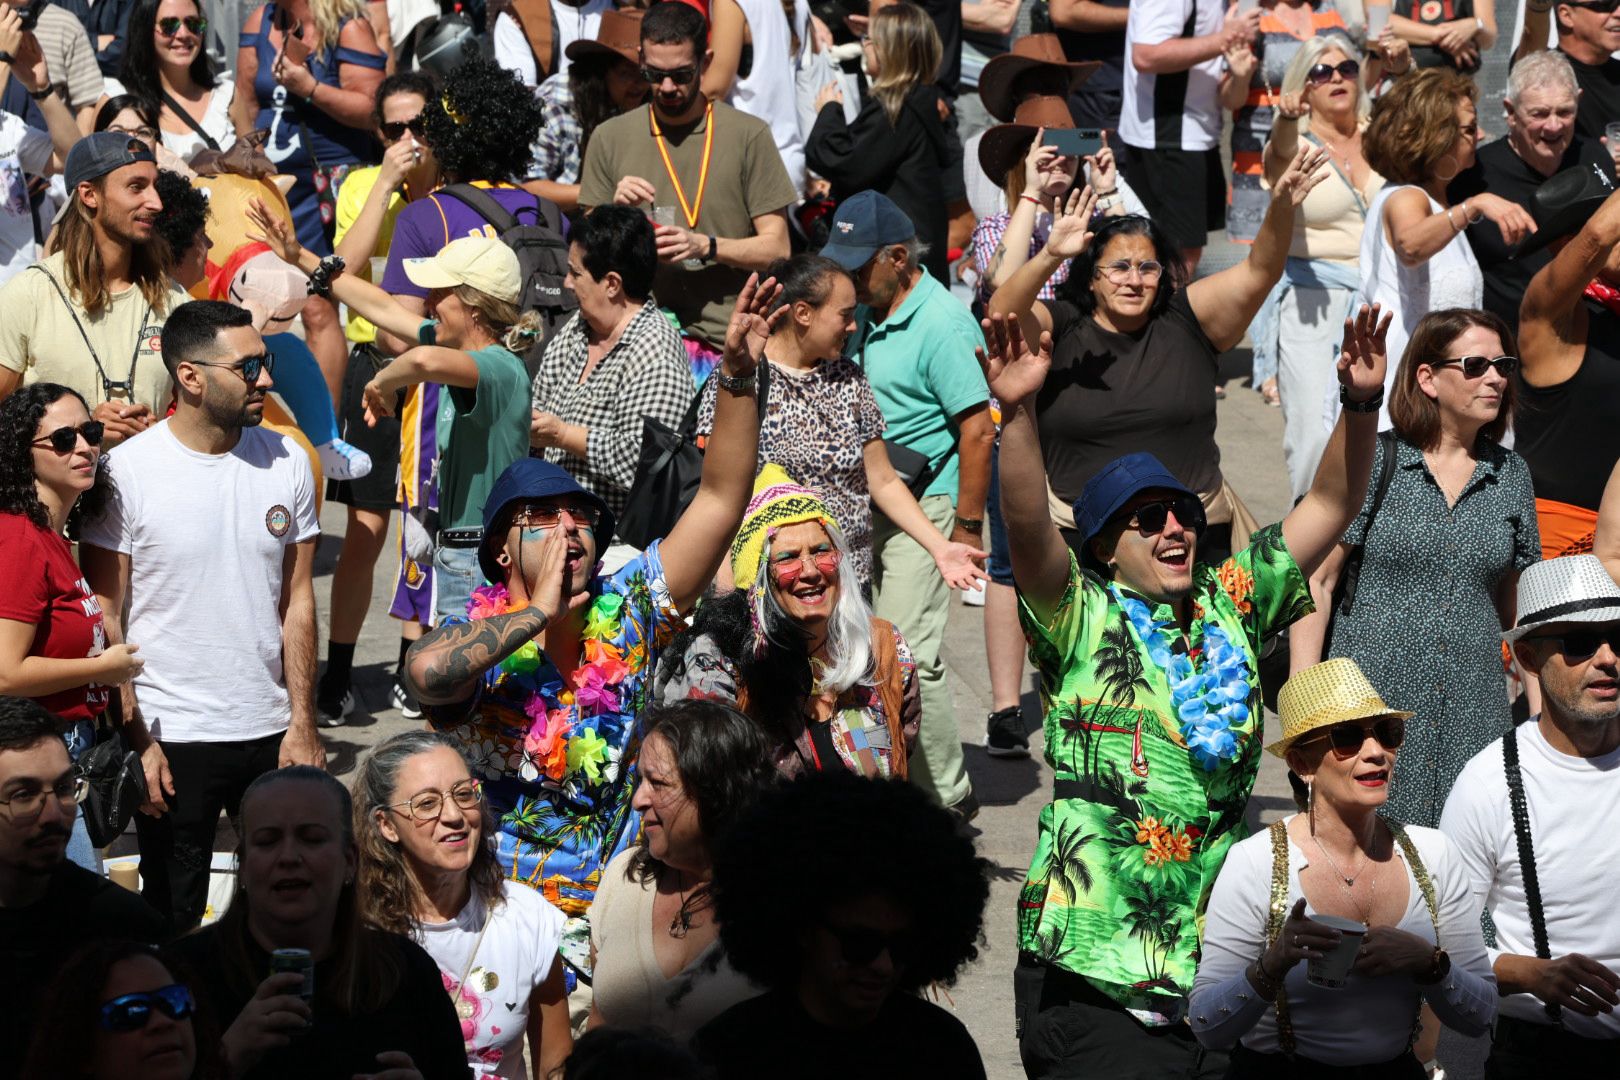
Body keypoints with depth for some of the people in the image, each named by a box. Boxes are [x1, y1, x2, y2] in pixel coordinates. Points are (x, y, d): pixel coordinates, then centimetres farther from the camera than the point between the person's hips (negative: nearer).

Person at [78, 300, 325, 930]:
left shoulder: (286, 462, 2)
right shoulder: (128, 471, -10)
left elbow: (297, 601, 6)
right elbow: (105, 618, -7)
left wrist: (302, 724, 1)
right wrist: (134, 740, -11)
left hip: (270, 731, 3)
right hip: (171, 736, -3)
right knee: (171, 924, 7)